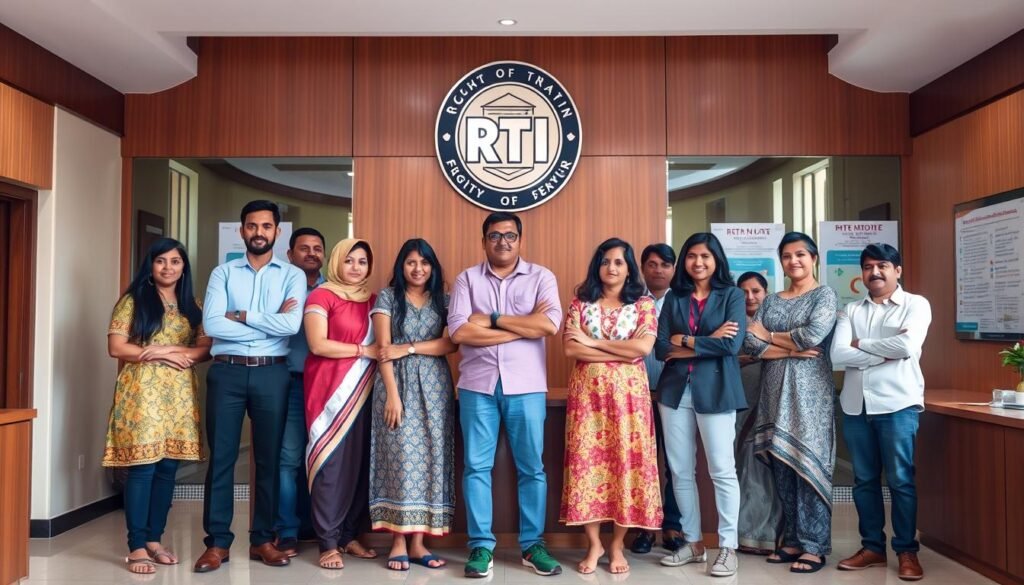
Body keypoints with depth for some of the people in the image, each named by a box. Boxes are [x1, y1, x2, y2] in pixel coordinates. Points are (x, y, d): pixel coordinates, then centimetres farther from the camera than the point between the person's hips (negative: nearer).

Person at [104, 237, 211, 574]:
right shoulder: (133, 301, 2)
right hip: (142, 392, -4)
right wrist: (162, 355, -11)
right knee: (143, 467, -6)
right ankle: (136, 547, 2)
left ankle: (154, 540, 17)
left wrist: (172, 351, -10)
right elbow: (115, 347, -6)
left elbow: (206, 349, 6)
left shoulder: (191, 306, 14)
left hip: (179, 394, 4)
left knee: (168, 467, 6)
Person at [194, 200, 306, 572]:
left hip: (271, 373, 0)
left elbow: (292, 325, -12)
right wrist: (269, 323, -9)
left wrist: (240, 315, -7)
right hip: (227, 372, 0)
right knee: (221, 456, 4)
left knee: (269, 458, 7)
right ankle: (217, 542, 14)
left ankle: (263, 540, 19)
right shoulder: (222, 273, 7)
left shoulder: (292, 276, 5)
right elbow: (211, 324, -8)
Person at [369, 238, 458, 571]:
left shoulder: (443, 300, 12)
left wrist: (408, 348, -10)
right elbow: (383, 350, -3)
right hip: (398, 383, -2)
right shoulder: (387, 297, 5)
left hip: (434, 386, 3)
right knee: (400, 456, -6)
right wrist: (392, 394, -13)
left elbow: (450, 344, -1)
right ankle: (399, 543, 0)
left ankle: (418, 542, 6)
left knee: (430, 456, -1)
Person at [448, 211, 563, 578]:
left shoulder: (541, 277, 5)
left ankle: (532, 544, 19)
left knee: (531, 468, 6)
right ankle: (481, 545, 14)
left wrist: (492, 319, -10)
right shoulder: (467, 279, 6)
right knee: (477, 466, 3)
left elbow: (549, 324, -11)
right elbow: (459, 332, -9)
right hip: (477, 386, 0)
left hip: (526, 386, 0)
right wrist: (523, 327, -10)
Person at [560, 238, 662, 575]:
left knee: (626, 462, 1)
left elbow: (643, 348, -11)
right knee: (588, 461, 0)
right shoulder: (581, 302, 6)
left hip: (628, 394, 0)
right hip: (588, 393, 1)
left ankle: (617, 545, 14)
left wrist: (593, 343, -8)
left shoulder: (644, 304, 5)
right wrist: (622, 352, -11)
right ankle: (594, 544, 13)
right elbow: (570, 348, -6)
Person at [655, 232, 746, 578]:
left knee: (722, 470, 1)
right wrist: (708, 342, -10)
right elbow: (661, 349, -1)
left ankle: (728, 547, 12)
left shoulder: (731, 295, 2)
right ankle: (693, 542, 21)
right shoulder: (673, 297, 10)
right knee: (680, 471, 8)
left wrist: (684, 341, -7)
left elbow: (732, 345, -13)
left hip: (715, 390, -3)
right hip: (675, 390, 4)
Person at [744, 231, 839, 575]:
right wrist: (791, 350, -11)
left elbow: (814, 334, -16)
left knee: (808, 464, -3)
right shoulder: (771, 301, 14)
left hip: (809, 391, -5)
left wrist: (770, 336, -4)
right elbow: (750, 343, 1)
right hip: (775, 391, 5)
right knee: (781, 466, 6)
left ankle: (814, 546, 5)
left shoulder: (825, 295, 1)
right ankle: (792, 540, 17)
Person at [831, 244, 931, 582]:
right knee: (864, 479, 10)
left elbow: (907, 345, -16)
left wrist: (860, 344, -4)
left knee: (900, 480, 1)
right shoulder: (851, 311, 11)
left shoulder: (915, 305, 1)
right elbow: (838, 354, -3)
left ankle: (907, 551, 14)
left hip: (897, 403, -4)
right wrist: (886, 354, -11)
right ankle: (872, 547, 21)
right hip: (856, 404, 4)